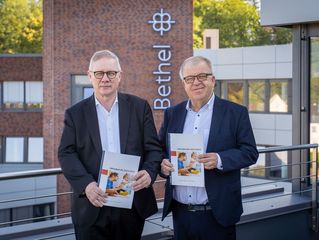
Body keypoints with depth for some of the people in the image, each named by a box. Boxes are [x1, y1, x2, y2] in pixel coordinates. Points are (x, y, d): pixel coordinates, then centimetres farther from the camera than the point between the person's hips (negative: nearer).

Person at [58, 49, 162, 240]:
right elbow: (67, 153, -2)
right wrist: (85, 184, -17)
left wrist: (149, 172, -17)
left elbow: (153, 147, 3)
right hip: (92, 207, -1)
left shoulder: (140, 107, 6)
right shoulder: (75, 113, 5)